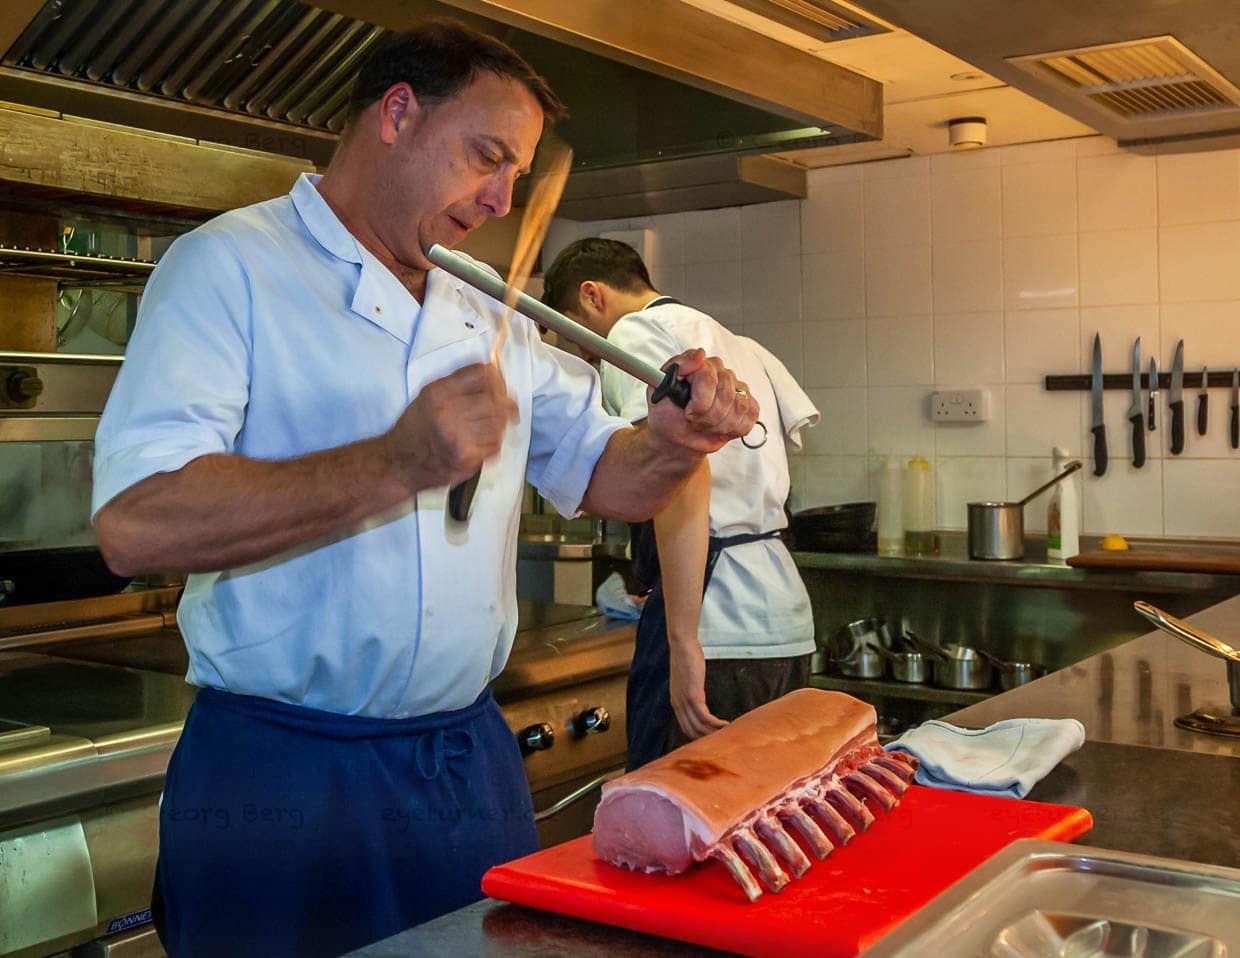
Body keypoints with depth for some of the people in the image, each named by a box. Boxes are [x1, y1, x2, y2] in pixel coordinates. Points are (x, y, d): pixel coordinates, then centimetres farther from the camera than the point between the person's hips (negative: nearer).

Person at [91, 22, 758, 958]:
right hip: (282, 772, -6)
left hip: (471, 758, 7)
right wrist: (400, 465, -28)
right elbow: (136, 520, -21)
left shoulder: (494, 323, 13)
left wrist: (677, 443, -8)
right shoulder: (231, 267, -9)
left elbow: (601, 475, 15)